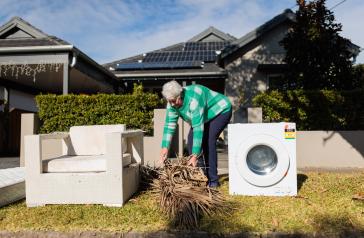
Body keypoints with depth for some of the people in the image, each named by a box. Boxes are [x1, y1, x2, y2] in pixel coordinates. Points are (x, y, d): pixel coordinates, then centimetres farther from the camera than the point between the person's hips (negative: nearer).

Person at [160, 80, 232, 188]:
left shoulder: (193, 99, -38)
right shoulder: (172, 102, -15)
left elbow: (198, 127, -41)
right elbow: (169, 124, -14)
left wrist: (195, 155, -42)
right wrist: (165, 147, -24)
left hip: (221, 111, -8)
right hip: (205, 117, 8)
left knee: (208, 140, -23)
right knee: (191, 139, -5)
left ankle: (213, 180, -14)